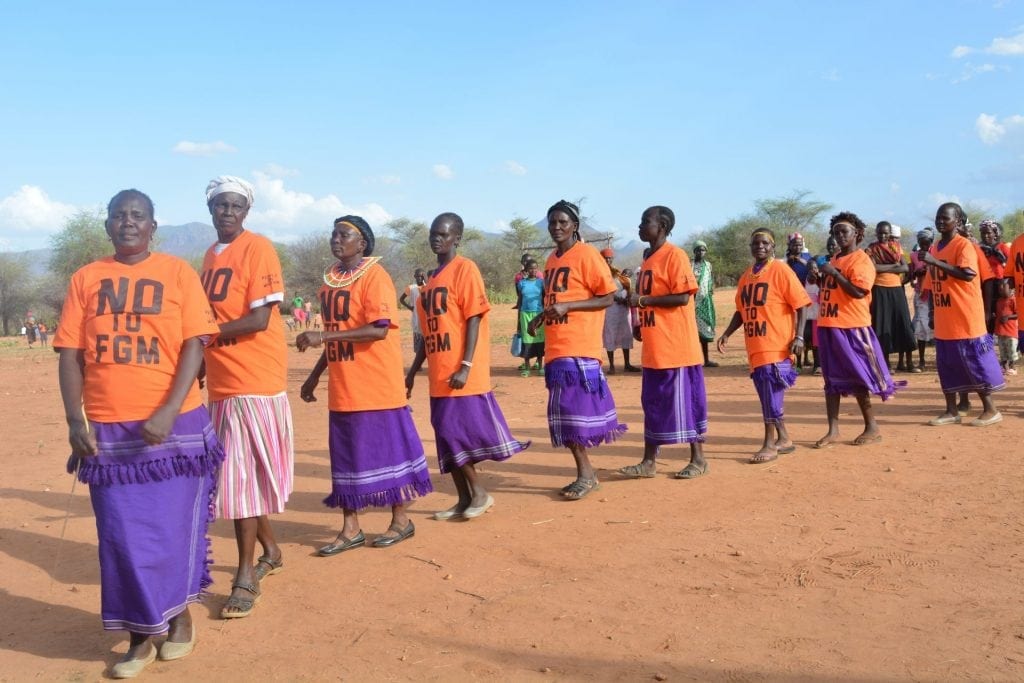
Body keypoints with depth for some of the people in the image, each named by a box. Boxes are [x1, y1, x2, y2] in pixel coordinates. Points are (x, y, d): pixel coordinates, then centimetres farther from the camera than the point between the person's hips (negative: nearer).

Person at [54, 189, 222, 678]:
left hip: (173, 424, -2)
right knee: (122, 537, 5)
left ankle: (180, 615, 28)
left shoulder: (177, 272, 1)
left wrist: (168, 412, -16)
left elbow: (194, 345, -5)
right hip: (107, 430, 2)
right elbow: (70, 354, 6)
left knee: (173, 528, 6)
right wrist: (75, 422, -5)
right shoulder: (85, 279, 8)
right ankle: (140, 638, 19)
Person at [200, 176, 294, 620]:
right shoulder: (210, 256, 15)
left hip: (254, 381, -8)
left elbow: (258, 320, -17)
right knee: (239, 473, 15)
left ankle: (246, 577, 2)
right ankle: (270, 552, 32)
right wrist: (201, 359, 9)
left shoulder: (258, 250, -10)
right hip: (221, 383, 8)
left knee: (244, 474, -7)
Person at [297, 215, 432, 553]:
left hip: (377, 385, -7)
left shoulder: (374, 275, -10)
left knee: (387, 448, 3)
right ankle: (351, 529, 19)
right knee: (346, 454, 10)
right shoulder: (329, 279, 12)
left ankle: (401, 521, 18)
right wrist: (315, 375, 18)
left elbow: (378, 329, -21)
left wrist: (322, 337, -24)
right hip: (343, 387, 7)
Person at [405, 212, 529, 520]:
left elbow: (474, 319, -14)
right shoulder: (433, 277, 17)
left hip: (461, 374, -8)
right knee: (447, 435, 8)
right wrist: (413, 371, 19)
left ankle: (480, 493, 9)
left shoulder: (465, 269, -7)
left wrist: (465, 366, -21)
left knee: (458, 433, -7)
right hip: (439, 375, 8)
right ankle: (464, 499, 17)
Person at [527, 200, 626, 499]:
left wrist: (567, 307, -19)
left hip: (579, 347, -8)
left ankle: (585, 473, 1)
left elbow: (607, 297, -10)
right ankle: (585, 472, 17)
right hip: (555, 347, 8)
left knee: (576, 408, -9)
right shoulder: (551, 260, 17)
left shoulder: (587, 255, -7)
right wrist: (540, 318, 9)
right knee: (563, 411, 8)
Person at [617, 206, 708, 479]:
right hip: (654, 348, 9)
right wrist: (636, 300, 8)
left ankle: (698, 459, 12)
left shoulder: (674, 255, -11)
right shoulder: (649, 260, 16)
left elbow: (683, 297, -19)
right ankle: (648, 462, 17)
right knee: (653, 402, 11)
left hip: (677, 347, -9)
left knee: (685, 400, 0)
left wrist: (643, 300, -16)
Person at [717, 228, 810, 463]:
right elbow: (741, 311, 21)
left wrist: (798, 337, -16)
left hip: (776, 345, -7)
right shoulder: (746, 276, 13)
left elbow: (801, 305, -9)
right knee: (768, 393, 12)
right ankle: (783, 439, 24)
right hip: (755, 346, 7)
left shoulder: (781, 271, -7)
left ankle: (770, 445, 0)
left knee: (771, 393, -7)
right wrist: (727, 334, 12)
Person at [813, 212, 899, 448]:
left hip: (852, 327, -8)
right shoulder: (834, 260, 17)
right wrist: (821, 275, 11)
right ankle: (833, 430, 10)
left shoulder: (861, 259, -8)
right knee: (832, 379, 7)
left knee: (858, 378, -2)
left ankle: (872, 428, 10)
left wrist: (834, 273, -17)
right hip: (829, 326, 8)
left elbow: (859, 291, -20)